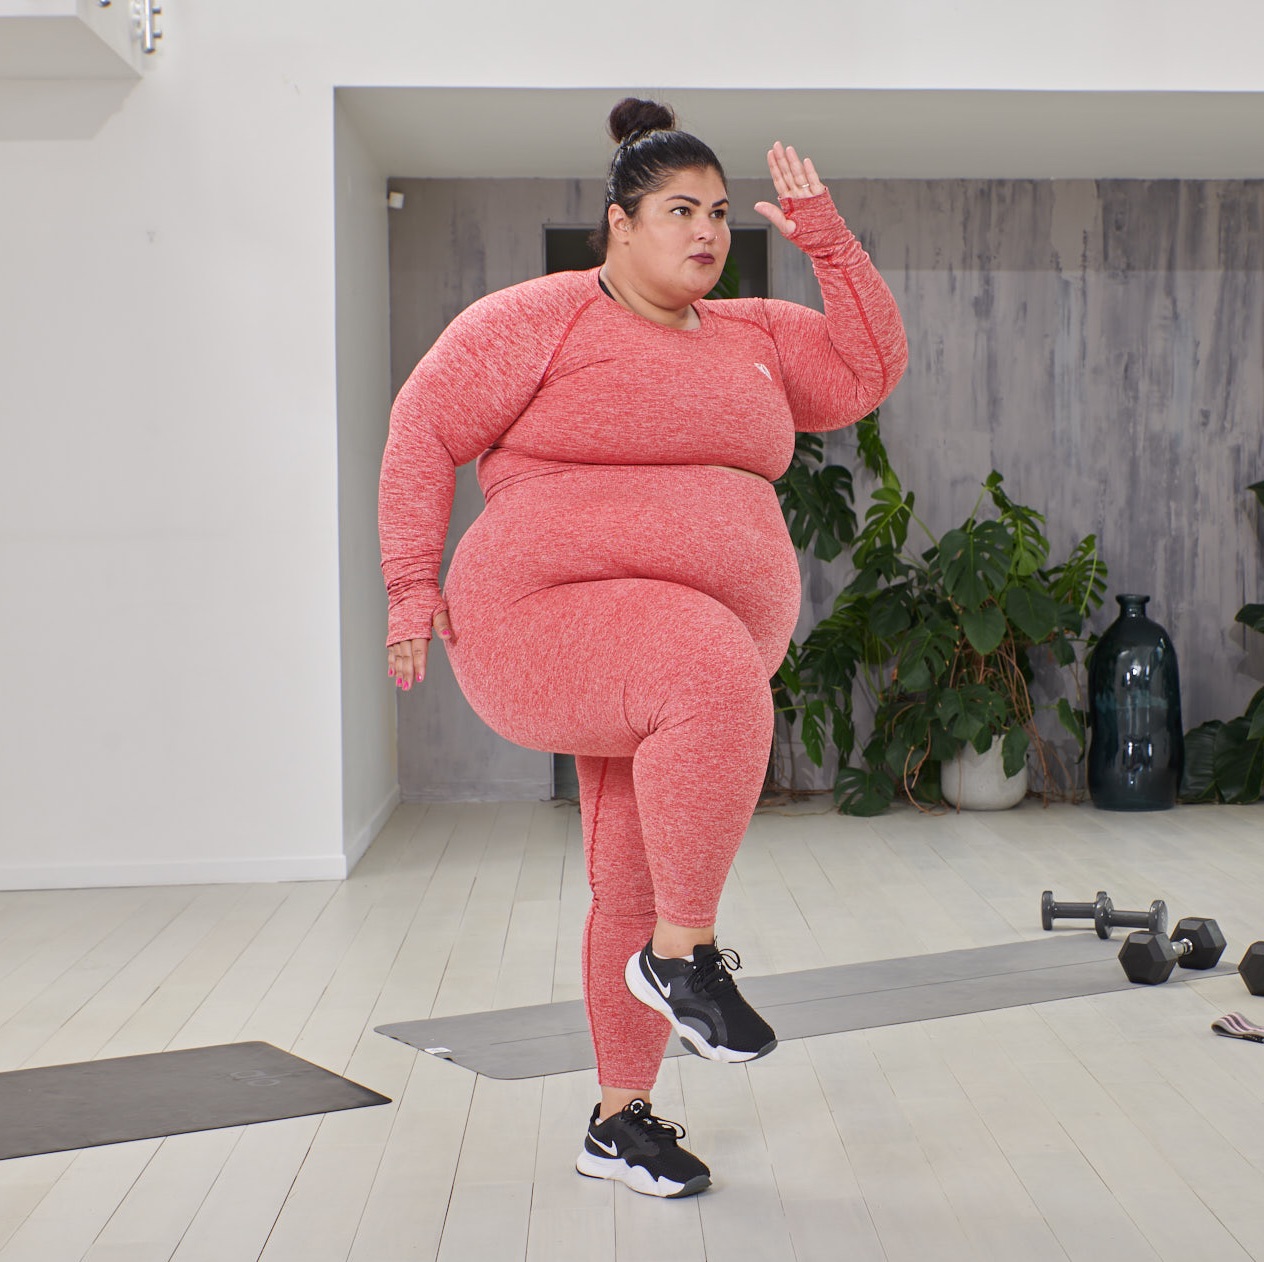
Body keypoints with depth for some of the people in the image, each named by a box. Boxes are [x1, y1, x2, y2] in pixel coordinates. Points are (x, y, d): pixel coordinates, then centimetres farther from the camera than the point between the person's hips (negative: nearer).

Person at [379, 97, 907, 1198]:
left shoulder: (752, 340, 16)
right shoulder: (540, 320, -2)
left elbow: (873, 365, 15)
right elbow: (425, 428, -2)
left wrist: (825, 236, 6)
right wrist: (415, 586, -8)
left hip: (702, 671, 7)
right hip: (553, 620, -7)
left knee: (636, 894, 11)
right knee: (715, 670, -37)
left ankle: (621, 1122, 26)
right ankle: (684, 955, -22)